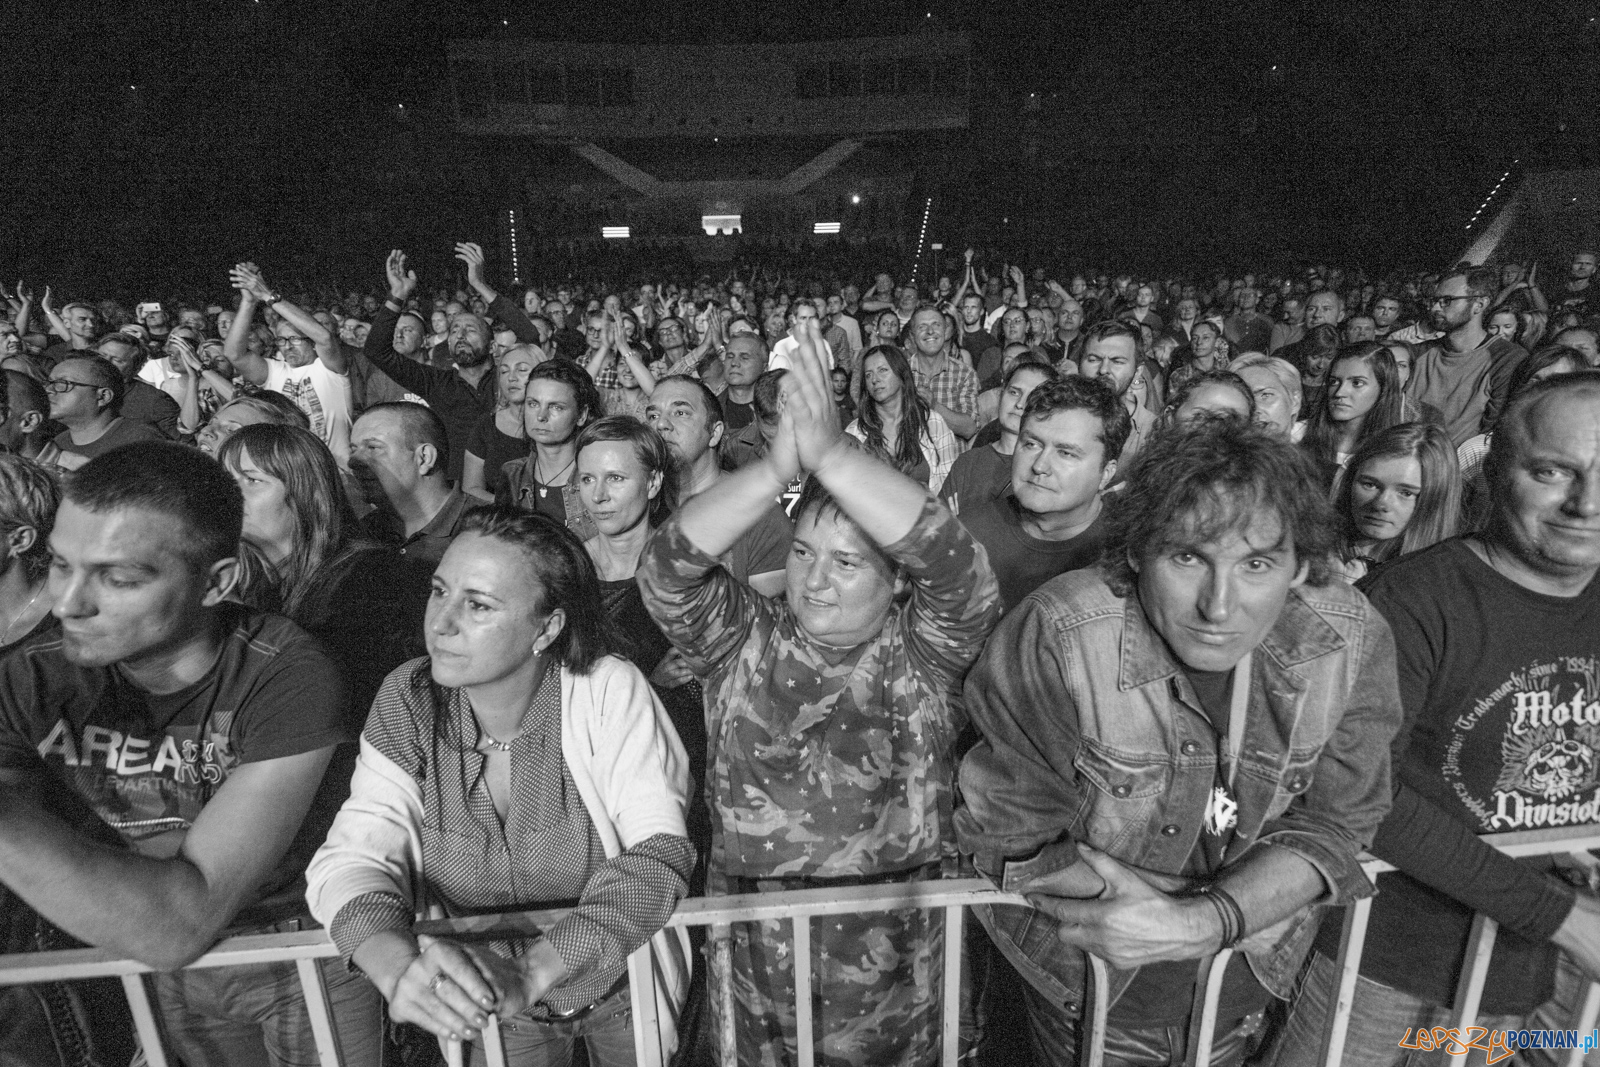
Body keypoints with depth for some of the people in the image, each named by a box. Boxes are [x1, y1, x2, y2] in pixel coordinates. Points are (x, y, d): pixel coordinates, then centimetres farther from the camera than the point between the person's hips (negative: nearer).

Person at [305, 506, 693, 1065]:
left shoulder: (607, 690, -27)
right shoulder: (407, 701, -17)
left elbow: (658, 853, -30)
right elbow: (351, 856, -21)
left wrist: (529, 972, -41)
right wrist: (401, 969, -41)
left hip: (623, 983, -1)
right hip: (491, 1006, 2)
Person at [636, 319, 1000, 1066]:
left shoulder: (922, 649, -6)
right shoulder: (744, 640, -3)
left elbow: (955, 568, -25)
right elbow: (665, 571, -18)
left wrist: (832, 455, -35)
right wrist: (778, 466, -31)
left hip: (897, 958, 0)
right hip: (756, 947, 1)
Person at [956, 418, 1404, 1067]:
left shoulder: (1353, 643, -18)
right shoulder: (1055, 638, -32)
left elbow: (1332, 824, -12)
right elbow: (1013, 836, -25)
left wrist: (1203, 922, -30)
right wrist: (1249, 905, -24)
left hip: (1251, 975, 4)